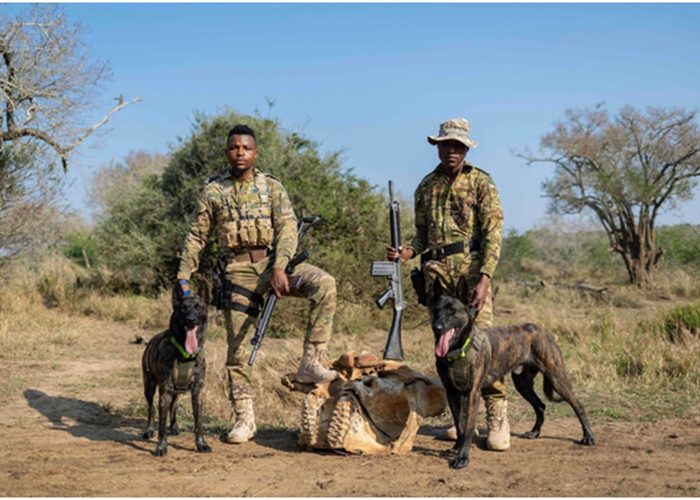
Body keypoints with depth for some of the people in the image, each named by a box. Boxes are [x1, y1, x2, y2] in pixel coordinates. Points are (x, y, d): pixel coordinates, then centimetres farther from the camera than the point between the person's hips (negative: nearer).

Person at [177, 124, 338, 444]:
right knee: (237, 347, -1)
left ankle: (311, 362, -21)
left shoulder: (272, 187, 6)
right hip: (239, 272, 0)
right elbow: (196, 237, 12)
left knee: (324, 284, -28)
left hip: (274, 263, 0)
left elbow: (287, 228, -4)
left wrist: (280, 267, -20)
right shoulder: (213, 192, 8)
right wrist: (184, 277, 5)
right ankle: (244, 420, 10)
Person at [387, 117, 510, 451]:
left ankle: (497, 419, -7)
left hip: (471, 268, -4)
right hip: (436, 273, 4)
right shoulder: (426, 187, 16)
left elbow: (493, 232, -5)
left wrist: (485, 278, -16)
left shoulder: (480, 182, 2)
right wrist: (408, 252, -1)